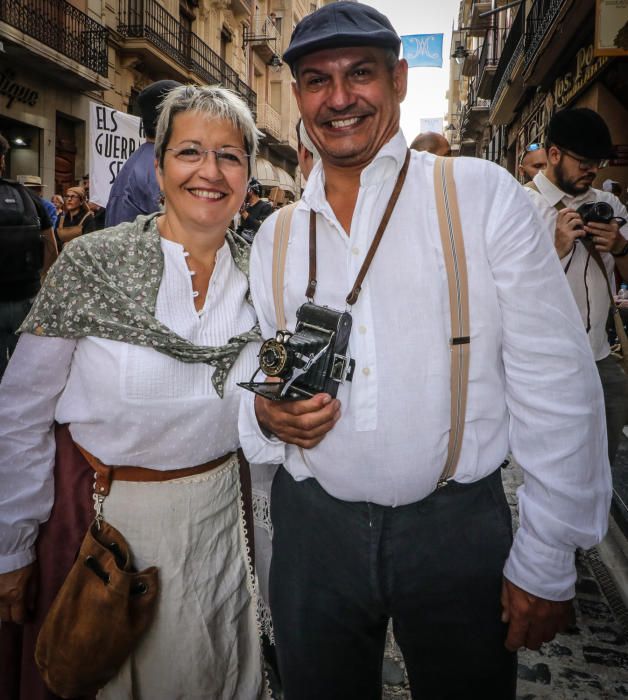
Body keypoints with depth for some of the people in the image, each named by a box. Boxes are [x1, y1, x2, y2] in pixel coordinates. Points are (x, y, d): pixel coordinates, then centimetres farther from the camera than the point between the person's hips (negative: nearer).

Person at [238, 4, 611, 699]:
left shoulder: (484, 194, -7)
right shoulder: (274, 236, 5)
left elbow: (555, 382, -9)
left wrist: (546, 560, -8)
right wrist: (266, 413, -10)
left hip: (459, 528, -2)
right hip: (311, 526, 3)